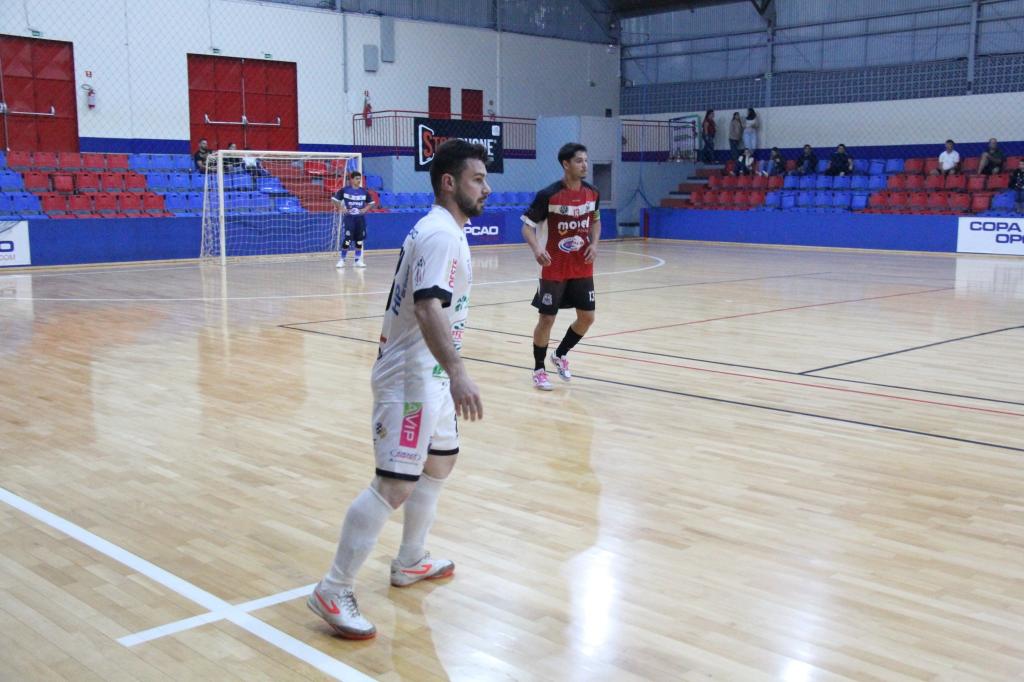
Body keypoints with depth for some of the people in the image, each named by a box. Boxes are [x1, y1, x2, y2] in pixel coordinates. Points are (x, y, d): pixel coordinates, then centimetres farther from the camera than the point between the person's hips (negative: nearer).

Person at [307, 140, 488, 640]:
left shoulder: (438, 230, 14)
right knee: (395, 486, -12)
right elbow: (428, 309, -31)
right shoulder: (441, 234, -18)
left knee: (440, 463, 22)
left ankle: (410, 563, 36)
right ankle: (332, 593, -5)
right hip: (412, 379, -11)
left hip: (429, 377, 11)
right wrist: (457, 372, -42)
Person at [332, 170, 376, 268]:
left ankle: (358, 260, 17)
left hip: (360, 218, 3)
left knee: (359, 240, 7)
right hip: (349, 217, -3)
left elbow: (371, 202, 15)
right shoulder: (345, 190, -5)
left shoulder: (364, 191, 4)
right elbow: (334, 199, 1)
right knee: (346, 240, -8)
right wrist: (341, 208, -7)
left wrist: (365, 209, -1)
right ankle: (342, 260, 2)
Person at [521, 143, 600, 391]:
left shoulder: (592, 193, 1)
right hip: (554, 269, -5)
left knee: (587, 317, 6)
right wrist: (536, 248, -29)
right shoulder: (548, 195, -15)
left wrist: (594, 244, -2)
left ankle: (560, 355, 30)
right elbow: (528, 226, -10)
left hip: (582, 269, 5)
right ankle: (539, 370, 16)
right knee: (546, 319, -1)